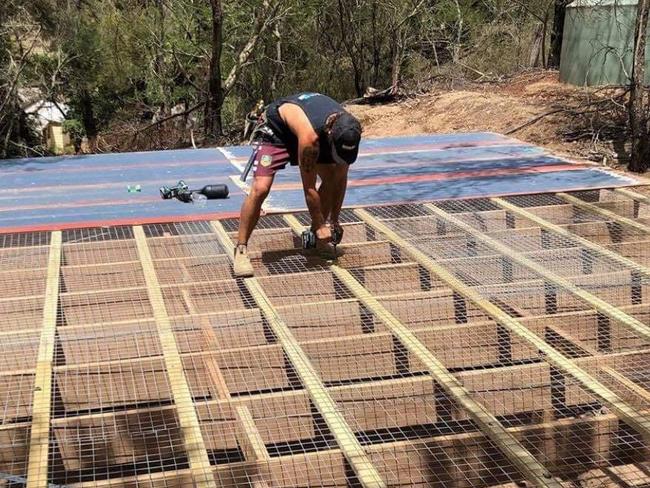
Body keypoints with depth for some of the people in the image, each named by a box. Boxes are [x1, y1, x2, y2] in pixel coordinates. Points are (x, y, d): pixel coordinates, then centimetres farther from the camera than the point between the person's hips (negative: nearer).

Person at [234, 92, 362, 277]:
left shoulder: (347, 131, -24)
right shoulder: (310, 135, -43)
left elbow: (340, 179, -11)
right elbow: (309, 187, -32)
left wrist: (334, 220, -8)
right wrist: (320, 225, -22)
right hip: (273, 130, -7)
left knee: (332, 178, -1)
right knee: (260, 189, -22)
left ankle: (314, 235, 14)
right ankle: (241, 249, -12)